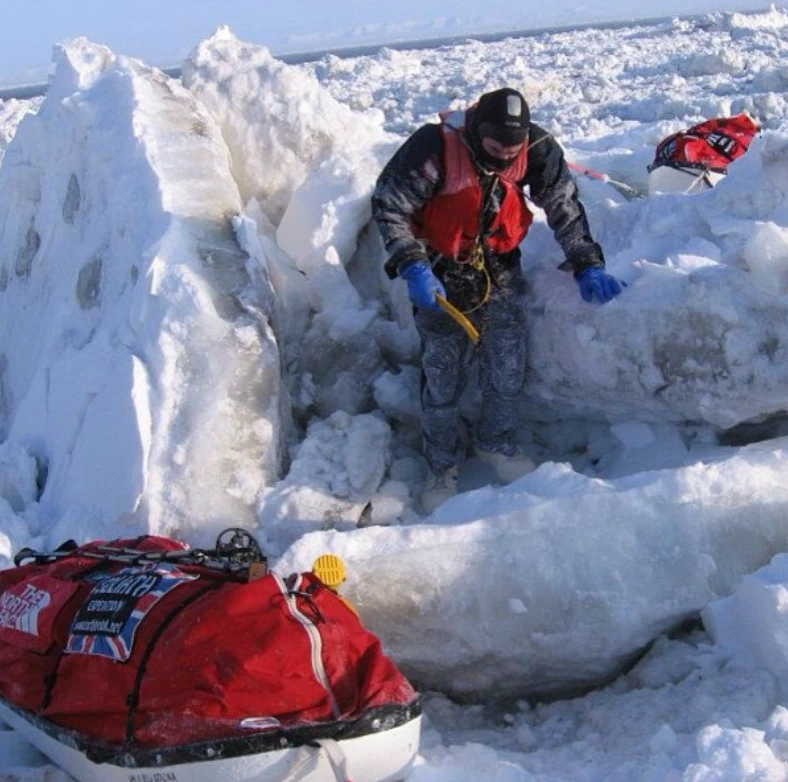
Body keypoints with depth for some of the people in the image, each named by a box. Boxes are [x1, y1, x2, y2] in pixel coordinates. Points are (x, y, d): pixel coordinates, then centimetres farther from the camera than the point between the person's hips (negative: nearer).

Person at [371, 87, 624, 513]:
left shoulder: (537, 149, -16)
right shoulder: (435, 146, -27)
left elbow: (565, 206, -2)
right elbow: (387, 205, -20)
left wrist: (587, 264, -7)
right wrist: (412, 266, -29)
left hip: (499, 269, 3)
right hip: (440, 273, -3)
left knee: (508, 367, 5)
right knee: (442, 374, 1)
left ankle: (497, 444, 31)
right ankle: (442, 465, 20)